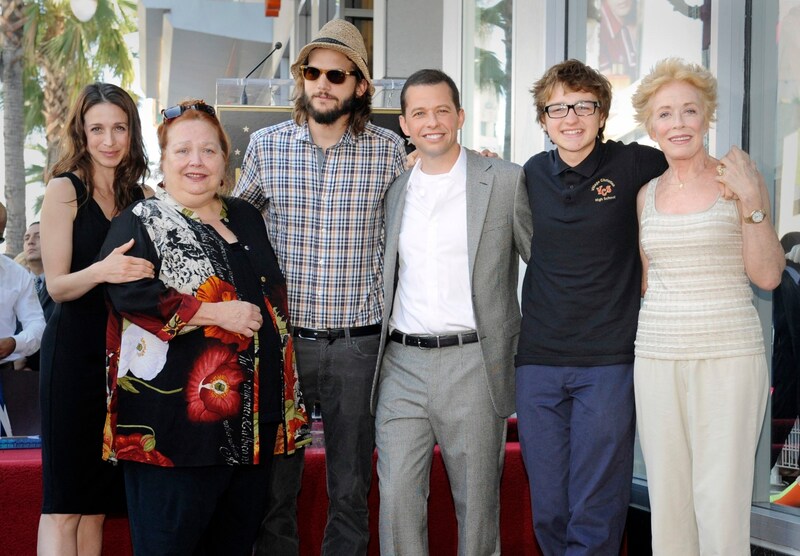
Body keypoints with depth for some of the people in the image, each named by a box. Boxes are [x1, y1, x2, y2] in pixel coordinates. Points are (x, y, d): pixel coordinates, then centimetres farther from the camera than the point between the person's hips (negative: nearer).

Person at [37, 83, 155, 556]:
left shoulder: (142, 197, 11)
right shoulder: (65, 190, -3)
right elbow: (57, 285, -10)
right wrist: (101, 271, -28)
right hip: (76, 351, -5)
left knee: (98, 501, 9)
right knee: (64, 502, -6)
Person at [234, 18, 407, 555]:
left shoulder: (389, 150, 0)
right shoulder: (266, 145, 2)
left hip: (357, 343, 0)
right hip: (281, 336, 1)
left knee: (351, 491, 9)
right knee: (274, 485, 9)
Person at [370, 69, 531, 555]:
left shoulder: (506, 181, 0)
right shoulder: (394, 189, 11)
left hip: (473, 364, -3)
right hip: (402, 365, 3)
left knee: (477, 502, 7)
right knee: (397, 496, 0)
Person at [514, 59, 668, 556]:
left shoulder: (630, 165, -2)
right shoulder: (532, 174, 8)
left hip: (607, 363, -3)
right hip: (538, 360, 3)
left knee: (596, 514, -1)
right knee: (548, 510, 9)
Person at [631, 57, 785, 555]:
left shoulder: (738, 178, -1)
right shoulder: (647, 195, 11)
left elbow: (768, 276, -5)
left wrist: (751, 202, -14)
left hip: (728, 355, -4)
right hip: (657, 356, 4)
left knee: (721, 504, -6)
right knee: (666, 499, 7)